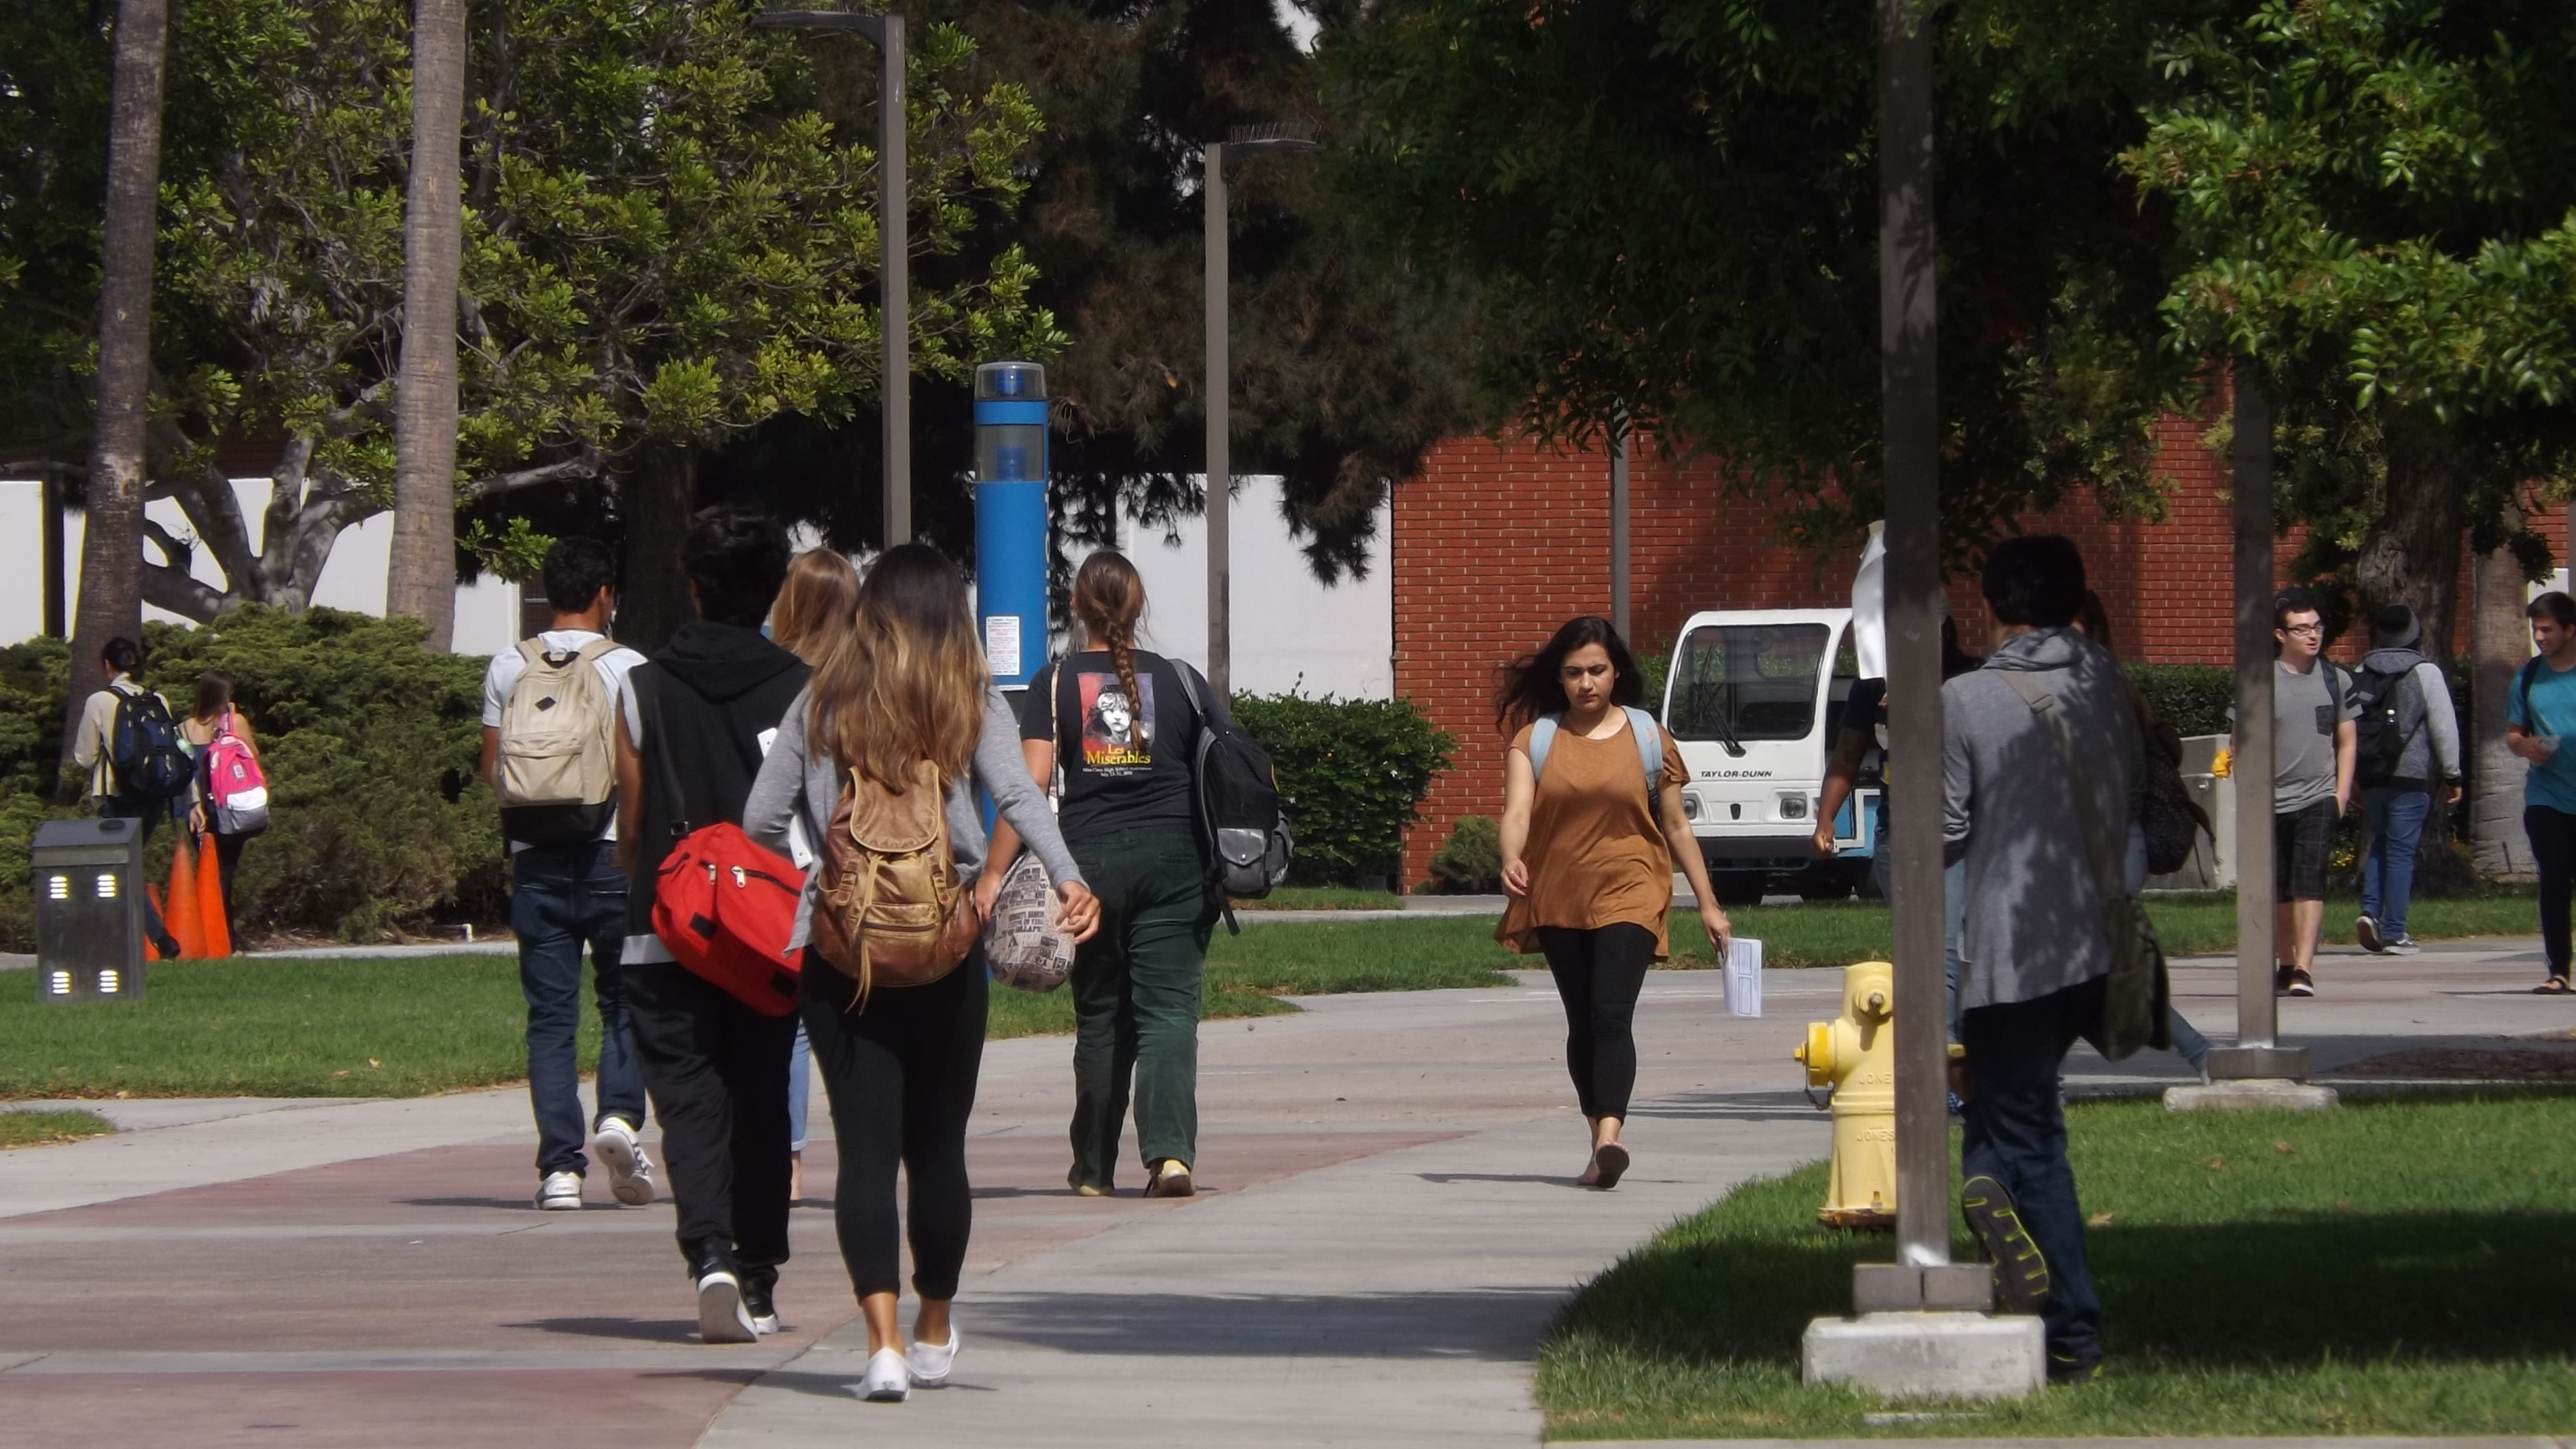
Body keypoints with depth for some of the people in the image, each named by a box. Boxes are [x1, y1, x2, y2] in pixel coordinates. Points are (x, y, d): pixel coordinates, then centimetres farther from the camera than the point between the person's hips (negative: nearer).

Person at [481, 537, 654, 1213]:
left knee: (550, 1015, 3)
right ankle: (619, 1113, -12)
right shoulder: (627, 667, -4)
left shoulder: (508, 668, 5)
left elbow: (491, 768, 7)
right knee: (623, 999, 11)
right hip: (612, 852, -2)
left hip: (537, 858, 2)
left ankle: (560, 1165, -3)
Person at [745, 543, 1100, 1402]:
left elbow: (760, 823, 2)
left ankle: (884, 1342, -14)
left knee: (866, 1145, -1)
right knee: (938, 1145, 14)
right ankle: (934, 1338, 27)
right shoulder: (972, 704, 1)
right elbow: (1017, 795, -14)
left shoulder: (821, 705, 3)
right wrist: (1068, 881, -24)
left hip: (838, 949, -1)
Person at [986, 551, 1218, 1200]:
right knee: (1168, 1010, -3)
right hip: (1173, 858, 0)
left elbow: (1030, 783, -8)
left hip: (1089, 857, 0)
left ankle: (1094, 1167, 19)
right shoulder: (1179, 681, 4)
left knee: (1099, 1016, 12)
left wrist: (994, 873, -8)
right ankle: (1169, 1150, -22)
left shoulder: (1056, 684, 0)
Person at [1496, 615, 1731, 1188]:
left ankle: (1610, 1139, -31)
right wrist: (1511, 860, -31)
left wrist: (1708, 904, 9)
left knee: (1611, 1015, -19)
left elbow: (1675, 826, 9)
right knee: (1581, 1026, 10)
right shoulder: (1535, 738, 4)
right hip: (1558, 900, 3)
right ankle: (1601, 1142, 22)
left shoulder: (1648, 737, 4)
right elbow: (1517, 810, -10)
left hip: (1628, 894, -3)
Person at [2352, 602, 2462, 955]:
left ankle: (2371, 910, -1)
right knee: (2401, 850, -1)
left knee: (2379, 844, 17)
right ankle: (2394, 932, -2)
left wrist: (2351, 780, 15)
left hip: (2371, 776, 4)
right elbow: (2444, 725, -5)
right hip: (2411, 776, -4)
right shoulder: (2425, 672, -4)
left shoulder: (2361, 673, 8)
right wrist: (2452, 774, 3)